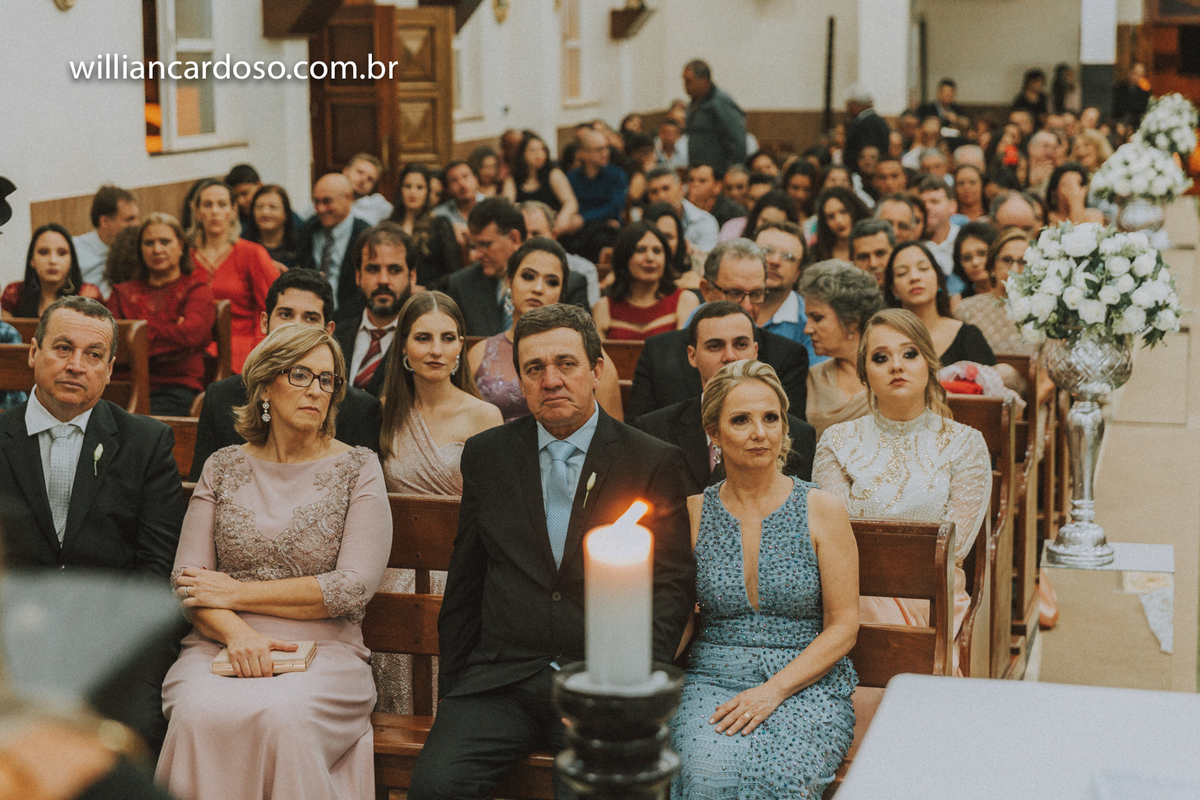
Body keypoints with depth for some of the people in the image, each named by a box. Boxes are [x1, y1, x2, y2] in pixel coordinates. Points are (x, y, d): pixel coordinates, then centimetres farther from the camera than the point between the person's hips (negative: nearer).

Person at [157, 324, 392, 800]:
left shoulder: (357, 469, 6)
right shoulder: (223, 467, 14)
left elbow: (353, 588, -5)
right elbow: (186, 582, 7)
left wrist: (236, 592, -4)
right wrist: (238, 633, -14)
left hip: (324, 654, -1)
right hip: (221, 646, 2)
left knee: (284, 718, -36)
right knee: (202, 715, -33)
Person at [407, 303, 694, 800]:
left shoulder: (655, 464, 3)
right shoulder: (486, 455, 12)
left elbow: (670, 588, 1)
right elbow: (463, 585, 16)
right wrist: (452, 687, 10)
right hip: (499, 679, 2)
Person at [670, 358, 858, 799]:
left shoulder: (822, 510, 2)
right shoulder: (693, 512, 8)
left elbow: (843, 626, 1)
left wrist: (775, 689, -12)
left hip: (807, 684, -1)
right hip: (711, 679, 1)